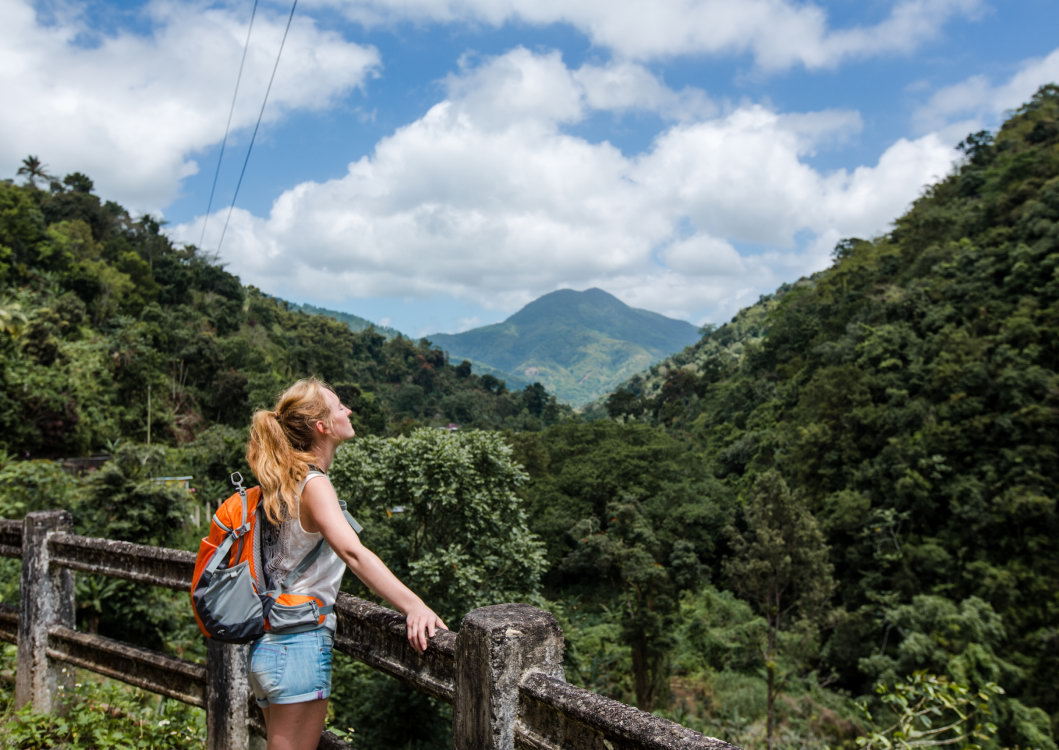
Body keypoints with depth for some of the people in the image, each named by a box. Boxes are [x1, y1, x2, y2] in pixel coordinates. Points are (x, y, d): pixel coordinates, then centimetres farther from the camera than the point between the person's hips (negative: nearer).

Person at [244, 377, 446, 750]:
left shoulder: (283, 482, 9)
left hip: (268, 645, 9)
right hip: (300, 645, -9)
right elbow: (352, 552, -34)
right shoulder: (314, 484, -18)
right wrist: (414, 606, -42)